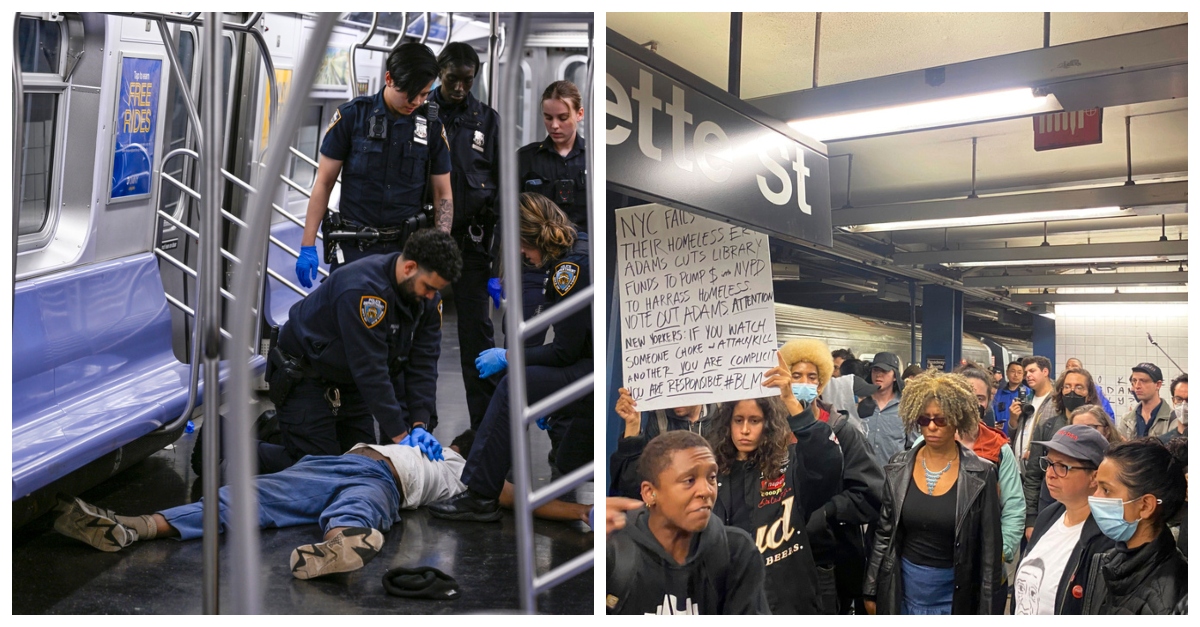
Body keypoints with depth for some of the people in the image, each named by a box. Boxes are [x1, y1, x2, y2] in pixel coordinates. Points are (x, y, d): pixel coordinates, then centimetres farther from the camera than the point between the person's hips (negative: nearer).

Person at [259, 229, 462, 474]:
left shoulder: (428, 297, -10)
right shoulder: (363, 289, -34)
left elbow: (422, 363, -10)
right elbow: (370, 369, -34)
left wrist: (420, 424, -20)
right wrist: (400, 435, -30)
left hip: (350, 381, 8)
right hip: (304, 378, -8)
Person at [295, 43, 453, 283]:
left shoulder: (432, 127, 2)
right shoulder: (352, 116, -3)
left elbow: (443, 195, 7)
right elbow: (324, 183, 0)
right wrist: (307, 247, -3)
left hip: (406, 249, 1)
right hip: (353, 248, -1)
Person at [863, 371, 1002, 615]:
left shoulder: (980, 474, -11)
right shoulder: (898, 468, -4)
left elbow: (990, 547, -6)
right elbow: (883, 533, 3)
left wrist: (986, 609, -5)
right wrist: (872, 591, 4)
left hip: (955, 592, -2)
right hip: (904, 586, 2)